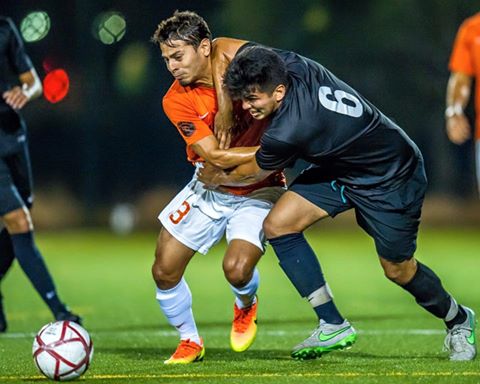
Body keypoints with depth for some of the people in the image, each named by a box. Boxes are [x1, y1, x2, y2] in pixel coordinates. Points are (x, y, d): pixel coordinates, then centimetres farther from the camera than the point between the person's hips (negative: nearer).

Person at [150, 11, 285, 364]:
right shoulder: (177, 100, -15)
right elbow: (215, 155, -23)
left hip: (258, 190, -2)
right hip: (209, 189, 2)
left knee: (237, 270, -22)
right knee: (164, 272, -2)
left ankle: (246, 306, 16)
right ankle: (190, 341, 25)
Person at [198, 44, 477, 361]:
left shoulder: (288, 132, -38)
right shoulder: (287, 63, -20)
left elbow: (253, 174, -17)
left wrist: (217, 178, 4)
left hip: (392, 178, -8)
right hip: (340, 168, 8)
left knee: (399, 269, 6)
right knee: (277, 225, -8)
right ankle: (333, 325, 0)